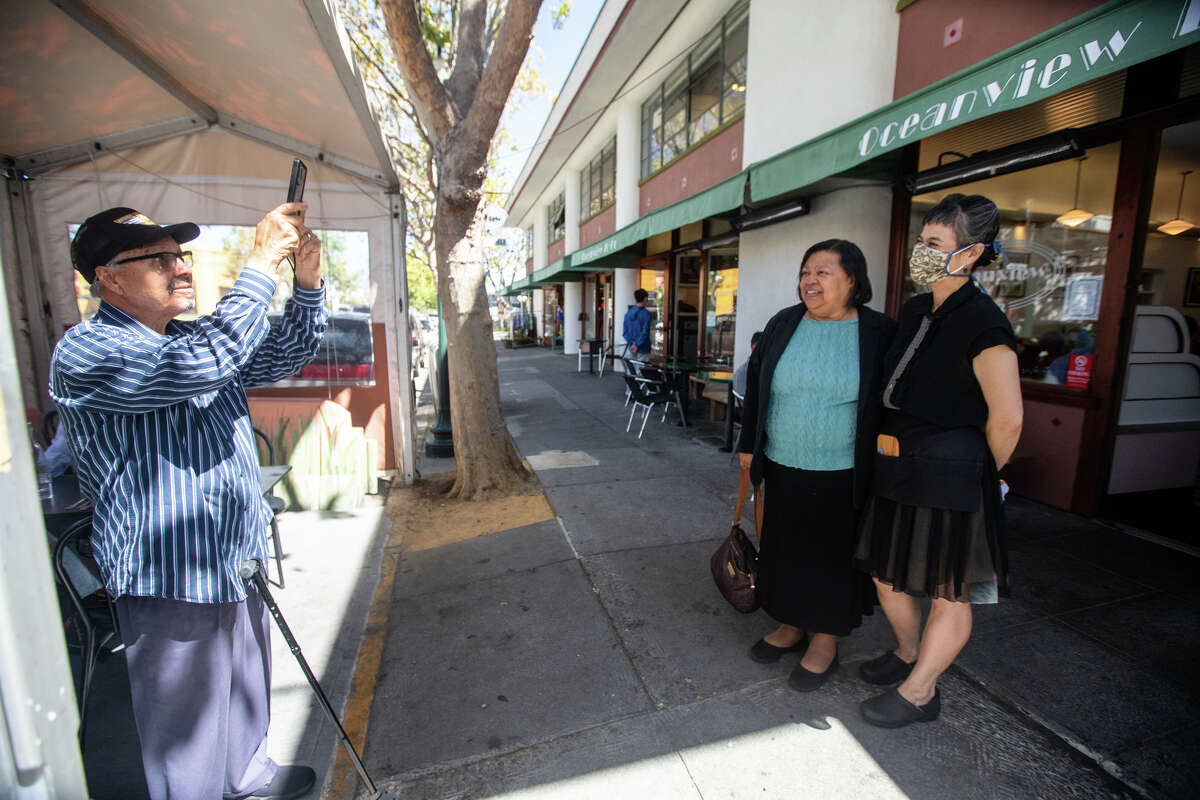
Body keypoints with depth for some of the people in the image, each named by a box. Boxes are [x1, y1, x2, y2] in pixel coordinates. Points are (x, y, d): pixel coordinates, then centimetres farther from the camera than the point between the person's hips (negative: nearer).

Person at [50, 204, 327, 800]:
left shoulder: (195, 339, 9)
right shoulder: (85, 353, -18)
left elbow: (285, 355, 9)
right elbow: (204, 363, -35)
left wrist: (307, 283, -8)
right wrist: (261, 266, -29)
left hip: (239, 562, 8)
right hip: (170, 579, -8)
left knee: (246, 690, 26)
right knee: (186, 719, 11)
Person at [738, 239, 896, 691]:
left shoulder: (878, 333, -7)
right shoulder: (783, 325, 2)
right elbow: (756, 386, 8)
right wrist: (749, 444, 7)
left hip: (841, 476, -3)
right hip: (783, 468, 4)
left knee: (832, 555, 11)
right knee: (785, 548, 16)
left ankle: (825, 641, 32)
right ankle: (791, 627, 38)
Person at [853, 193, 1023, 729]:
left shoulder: (981, 323, -17)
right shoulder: (913, 312, 8)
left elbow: (1006, 420, -14)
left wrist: (979, 476, -1)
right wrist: (890, 452, 16)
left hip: (949, 474, -8)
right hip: (897, 468, 8)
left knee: (948, 590, 11)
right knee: (886, 573, 20)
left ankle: (920, 692, 28)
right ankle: (908, 654, 45)